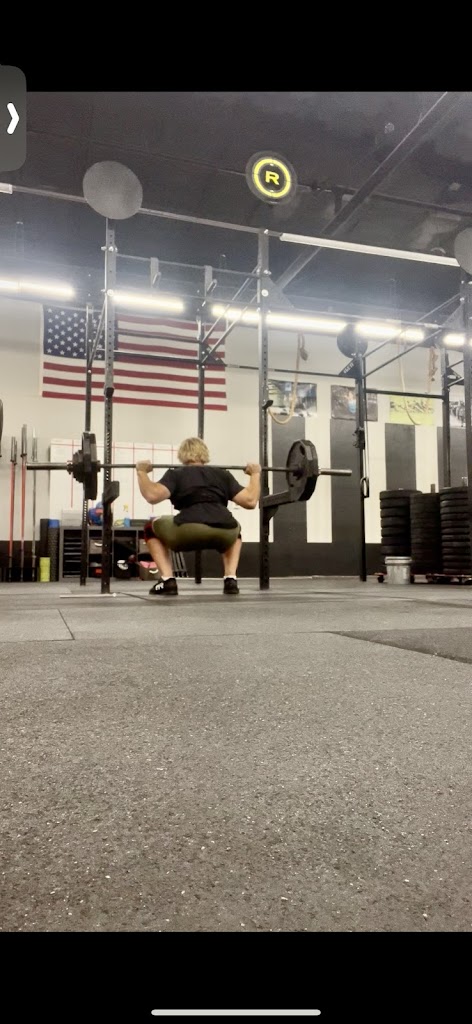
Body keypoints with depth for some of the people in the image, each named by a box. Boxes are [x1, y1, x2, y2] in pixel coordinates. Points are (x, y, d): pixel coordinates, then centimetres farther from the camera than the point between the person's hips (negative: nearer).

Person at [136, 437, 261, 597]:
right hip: (224, 534, 3)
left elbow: (153, 496, 1)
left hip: (188, 532, -2)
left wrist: (142, 473, 19)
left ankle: (168, 581, 14)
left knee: (151, 528, 30)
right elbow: (250, 501, 19)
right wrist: (255, 474, 35)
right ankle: (231, 580, 19)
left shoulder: (176, 474, 19)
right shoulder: (222, 474, 26)